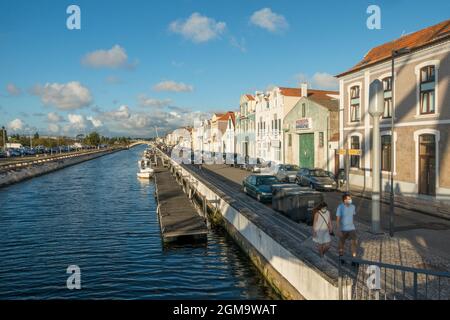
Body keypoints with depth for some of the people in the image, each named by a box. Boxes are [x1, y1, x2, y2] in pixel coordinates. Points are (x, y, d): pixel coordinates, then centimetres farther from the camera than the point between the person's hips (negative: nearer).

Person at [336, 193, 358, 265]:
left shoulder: (353, 206, -4)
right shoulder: (340, 207, -18)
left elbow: (353, 215, 11)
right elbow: (337, 219, -16)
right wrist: (338, 230, -18)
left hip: (351, 228, 3)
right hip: (343, 229, -3)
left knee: (354, 243, -6)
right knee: (342, 243, 14)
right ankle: (341, 256, 36)